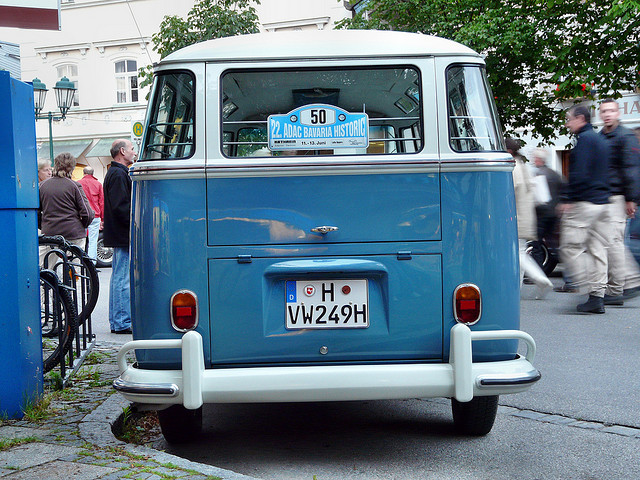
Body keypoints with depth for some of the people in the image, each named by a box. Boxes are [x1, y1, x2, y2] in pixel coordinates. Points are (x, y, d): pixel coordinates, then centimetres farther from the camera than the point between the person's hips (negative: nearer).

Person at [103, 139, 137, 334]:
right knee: (123, 279, -8)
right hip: (123, 236, -11)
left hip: (119, 235, 11)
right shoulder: (118, 174, -15)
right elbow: (120, 207, -22)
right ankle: (122, 323, -4)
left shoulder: (115, 173, 19)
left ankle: (117, 322, 20)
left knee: (119, 278, 14)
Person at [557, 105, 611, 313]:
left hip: (584, 202, -9)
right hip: (602, 202, 10)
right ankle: (597, 297, 8)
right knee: (598, 249, 7)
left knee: (570, 248, -6)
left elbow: (579, 174, -19)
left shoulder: (584, 139, -10)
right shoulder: (599, 139, 20)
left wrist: (567, 199, -17)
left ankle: (590, 287, -12)